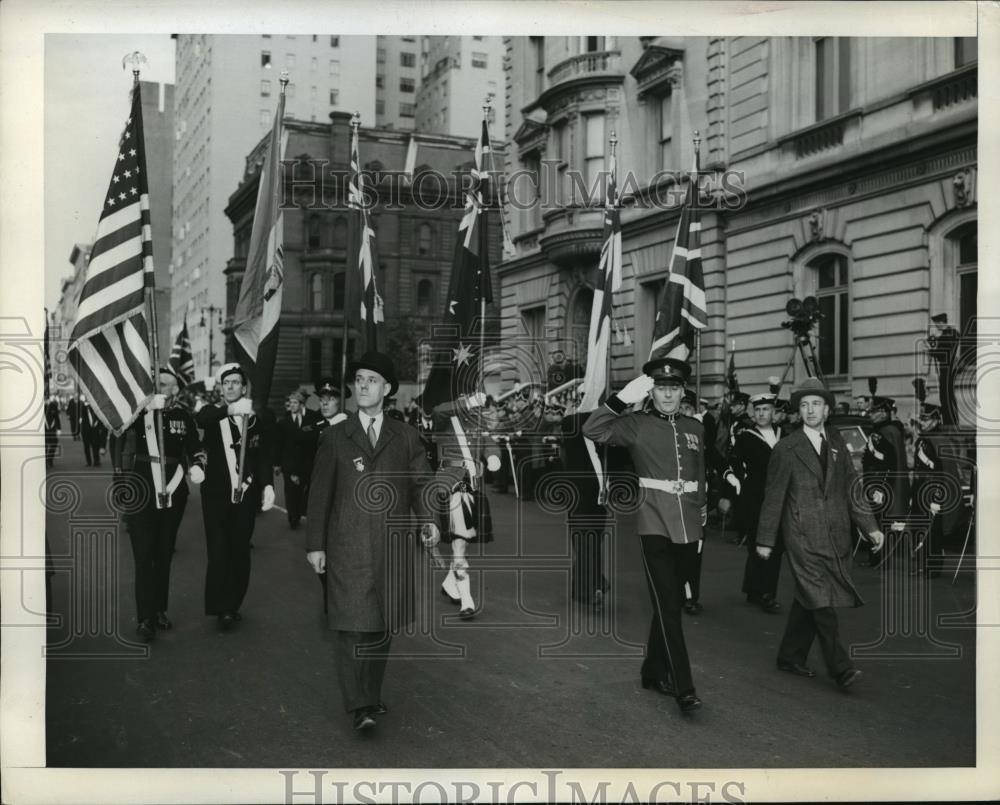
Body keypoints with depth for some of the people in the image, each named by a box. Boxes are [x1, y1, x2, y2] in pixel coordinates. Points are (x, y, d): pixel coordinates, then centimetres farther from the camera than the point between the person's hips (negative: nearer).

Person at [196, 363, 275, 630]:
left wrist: (268, 485, -18)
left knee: (240, 552, 6)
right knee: (218, 552, -6)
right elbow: (199, 419, -22)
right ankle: (221, 608, 0)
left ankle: (233, 605, 19)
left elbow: (265, 458, -2)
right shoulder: (212, 414, 4)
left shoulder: (257, 421, 5)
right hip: (216, 494, -1)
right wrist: (229, 410, -39)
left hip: (245, 495, 1)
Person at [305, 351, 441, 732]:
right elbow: (320, 492, 6)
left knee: (383, 624, 7)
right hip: (348, 547, -2)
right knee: (351, 624, -7)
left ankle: (372, 694, 21)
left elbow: (420, 482, 6)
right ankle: (359, 706, -4)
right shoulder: (334, 437, 7)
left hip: (393, 547, 2)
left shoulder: (405, 436, 10)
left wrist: (429, 520, -12)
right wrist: (315, 544, 2)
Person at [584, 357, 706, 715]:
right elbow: (592, 430, -16)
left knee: (671, 603, 14)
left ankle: (653, 671, 29)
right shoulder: (637, 424, -2)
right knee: (668, 607, -8)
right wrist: (622, 400, -21)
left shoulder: (694, 428, 11)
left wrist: (701, 521, 19)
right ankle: (683, 688, -6)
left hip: (687, 528, 5)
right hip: (655, 526, -5)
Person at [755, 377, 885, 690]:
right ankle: (840, 668, -7)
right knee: (820, 600, -10)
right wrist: (765, 540, 1)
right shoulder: (786, 448, -2)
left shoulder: (837, 442, 12)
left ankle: (790, 657, 22)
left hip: (836, 536, 5)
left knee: (808, 600, 10)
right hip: (804, 538, -5)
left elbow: (852, 487, 12)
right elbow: (773, 497, 0)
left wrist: (869, 527, 4)